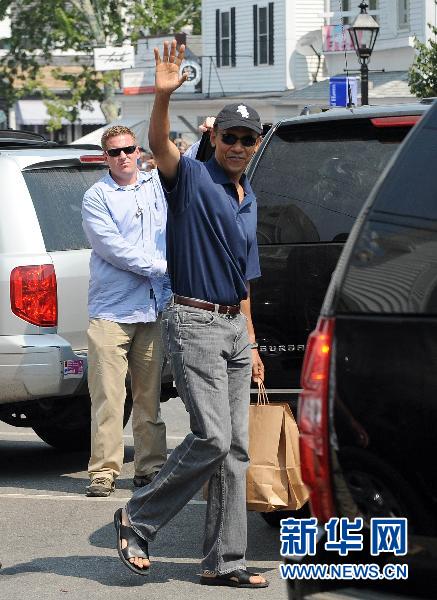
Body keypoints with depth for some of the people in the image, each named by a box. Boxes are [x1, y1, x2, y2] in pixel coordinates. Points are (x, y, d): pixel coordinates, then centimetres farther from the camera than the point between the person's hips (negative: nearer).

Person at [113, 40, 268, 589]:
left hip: (234, 327, 8)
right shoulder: (192, 178, -6)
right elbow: (159, 145, -28)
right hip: (193, 322, -8)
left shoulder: (248, 200, 17)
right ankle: (138, 519, 2)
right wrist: (163, 95, -46)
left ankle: (224, 560, 8)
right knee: (212, 439, -15)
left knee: (235, 447, 5)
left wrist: (250, 342, 21)